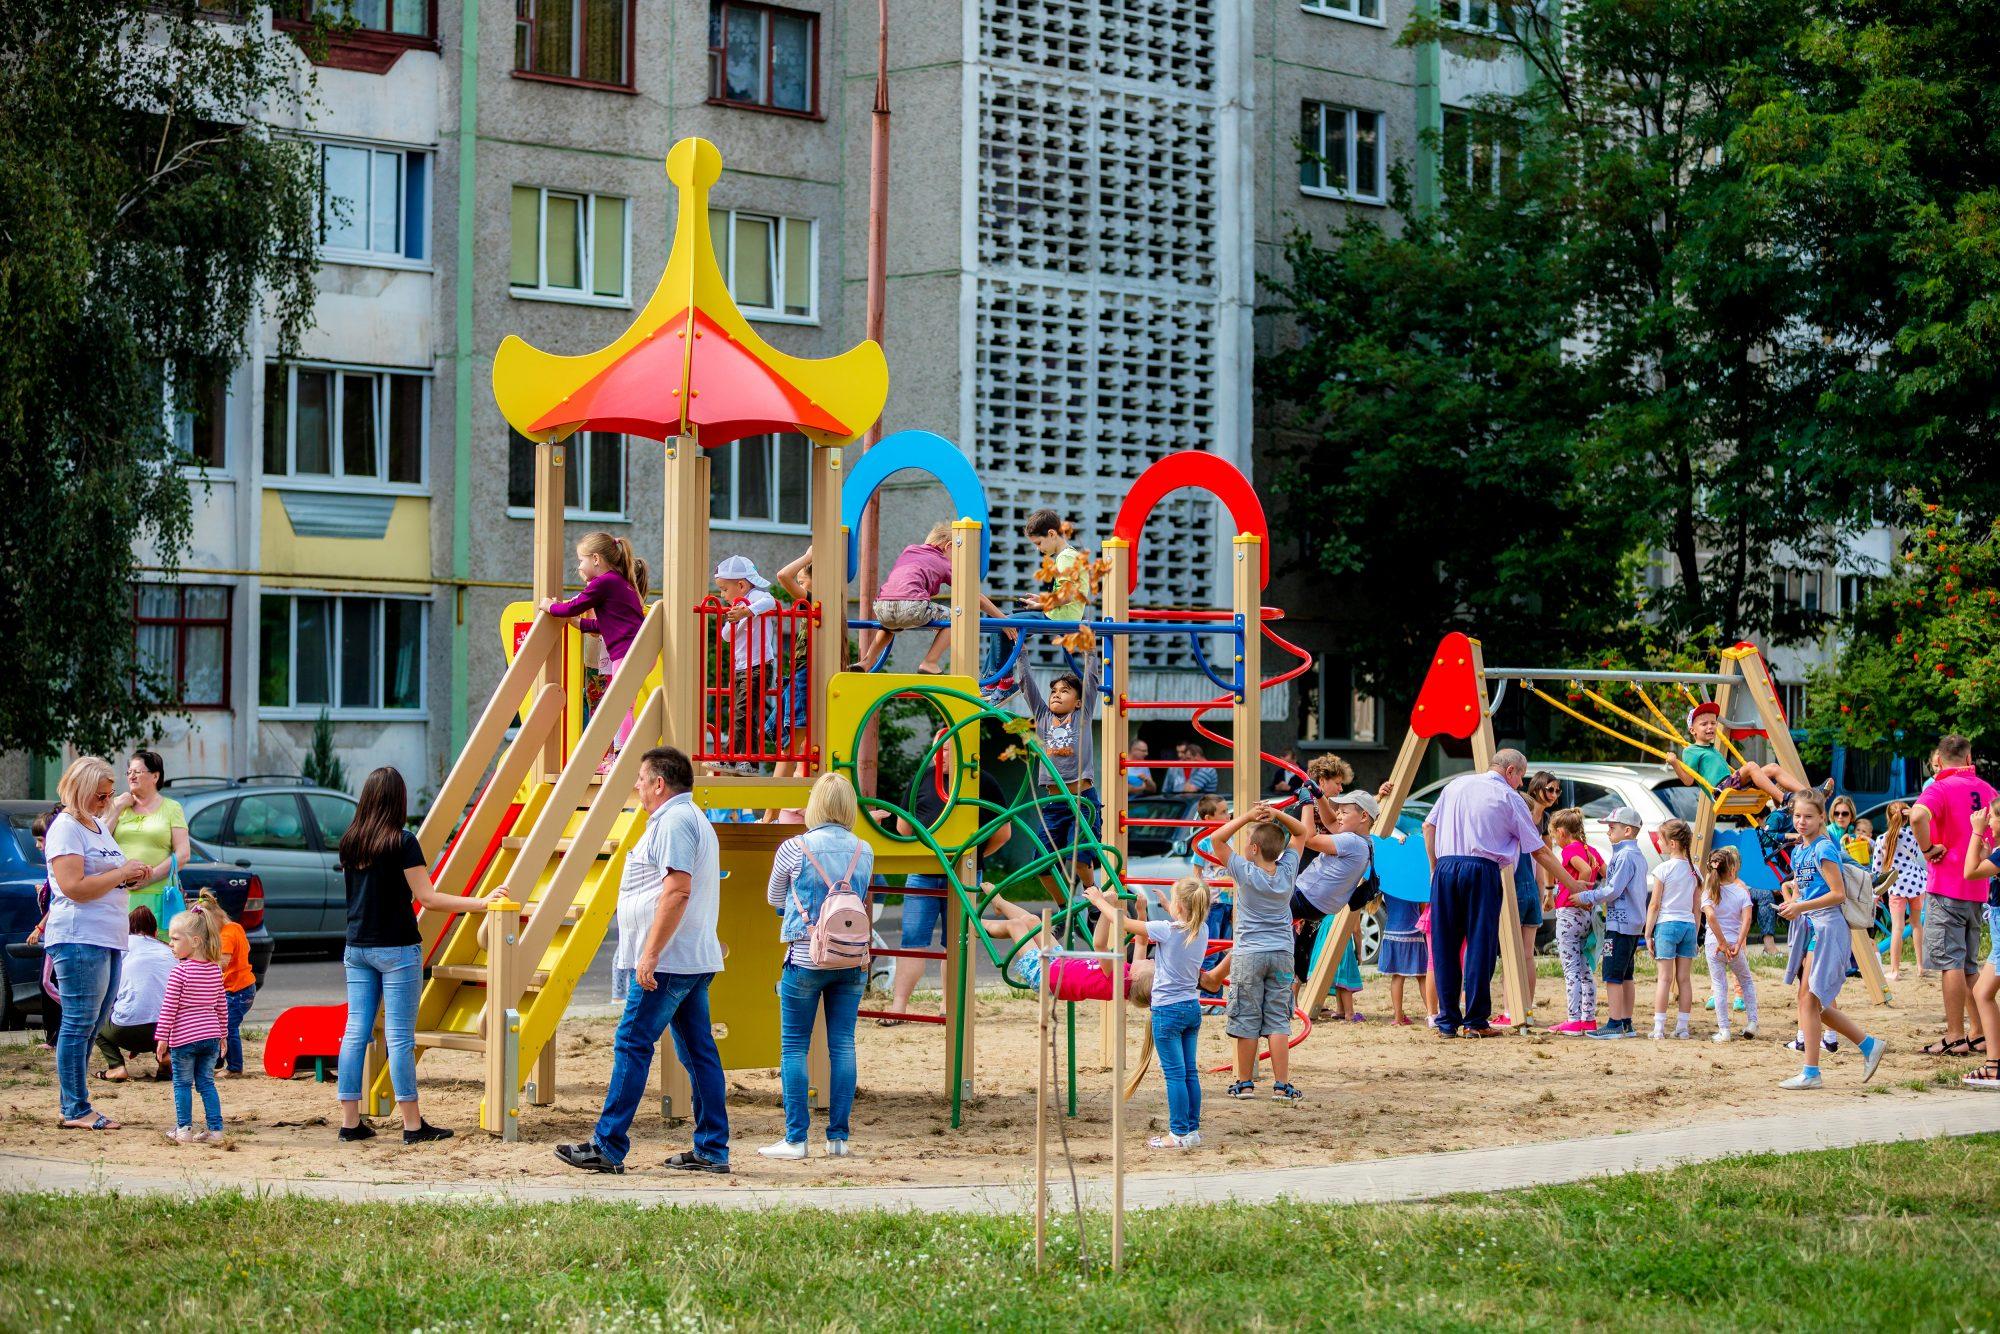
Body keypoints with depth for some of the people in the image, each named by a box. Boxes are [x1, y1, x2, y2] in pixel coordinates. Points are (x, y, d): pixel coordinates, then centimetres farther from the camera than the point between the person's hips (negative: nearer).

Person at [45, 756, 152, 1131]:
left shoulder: (100, 825, 20)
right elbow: (73, 886, -18)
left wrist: (134, 877, 11)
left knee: (92, 1026, 9)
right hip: (79, 938, -10)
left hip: (109, 939, 10)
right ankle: (75, 1110, -6)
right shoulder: (65, 827, -8)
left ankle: (78, 1107, 13)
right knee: (79, 1024, -8)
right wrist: (121, 874, -13)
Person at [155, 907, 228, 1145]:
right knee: (206, 1082, 11)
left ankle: (183, 1129, 10)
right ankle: (215, 1129, 8)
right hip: (211, 1036, 5)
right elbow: (222, 1006, 12)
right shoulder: (215, 970, 5)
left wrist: (162, 1037, -6)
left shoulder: (180, 971, -14)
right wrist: (222, 1033, 21)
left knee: (182, 1083, 6)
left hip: (184, 1036, -5)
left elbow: (168, 1007, -11)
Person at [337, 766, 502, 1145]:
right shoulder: (402, 842, -12)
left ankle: (350, 1121, 8)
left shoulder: (349, 842, 5)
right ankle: (413, 1125, 2)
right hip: (396, 950, -6)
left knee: (356, 1032, 7)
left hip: (356, 949, 6)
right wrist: (481, 902, -10)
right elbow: (426, 897, -14)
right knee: (400, 1036, -2)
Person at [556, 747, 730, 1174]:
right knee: (699, 1052, 8)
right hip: (694, 961, 11)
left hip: (669, 962, -11)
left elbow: (677, 891, -24)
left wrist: (649, 955, -24)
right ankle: (712, 1151, 8)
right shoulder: (693, 820, 21)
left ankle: (608, 1147, -6)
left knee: (632, 1046, -7)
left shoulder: (674, 821, -14)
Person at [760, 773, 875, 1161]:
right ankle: (838, 1137, 7)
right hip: (852, 960, 4)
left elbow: (773, 899, 11)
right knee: (842, 1045, 7)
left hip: (806, 959, -4)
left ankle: (795, 1139, -1)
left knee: (794, 1047, 3)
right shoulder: (864, 852, 4)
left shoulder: (794, 849, -6)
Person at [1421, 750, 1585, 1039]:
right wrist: (1573, 886, 12)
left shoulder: (1456, 785, 18)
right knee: (1480, 947, 0)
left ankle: (1448, 1021, 7)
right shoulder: (1509, 798, 6)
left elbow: (1428, 826, 16)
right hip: (1481, 870, -4)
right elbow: (1539, 852, 6)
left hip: (1445, 867, 4)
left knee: (1444, 948, 7)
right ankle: (1476, 1021, -2)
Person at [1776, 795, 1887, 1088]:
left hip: (1827, 927, -10)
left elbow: (1838, 894, -17)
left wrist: (1801, 907, -21)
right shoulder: (1798, 852, 15)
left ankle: (1811, 1073, -7)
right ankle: (1869, 1045, 20)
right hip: (1808, 928, 10)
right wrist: (1790, 905, 3)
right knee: (1812, 1002, 10)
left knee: (1809, 999, -10)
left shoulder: (1824, 849, -12)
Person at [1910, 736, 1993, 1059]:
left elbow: (1918, 815, -32)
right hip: (1978, 889, 7)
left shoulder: (1941, 788, -11)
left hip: (1947, 887, -7)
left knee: (1949, 961, -4)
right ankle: (1979, 1033, 15)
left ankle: (1955, 1038, -4)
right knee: (1968, 964, 15)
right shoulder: (1986, 789, 10)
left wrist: (1928, 848, -18)